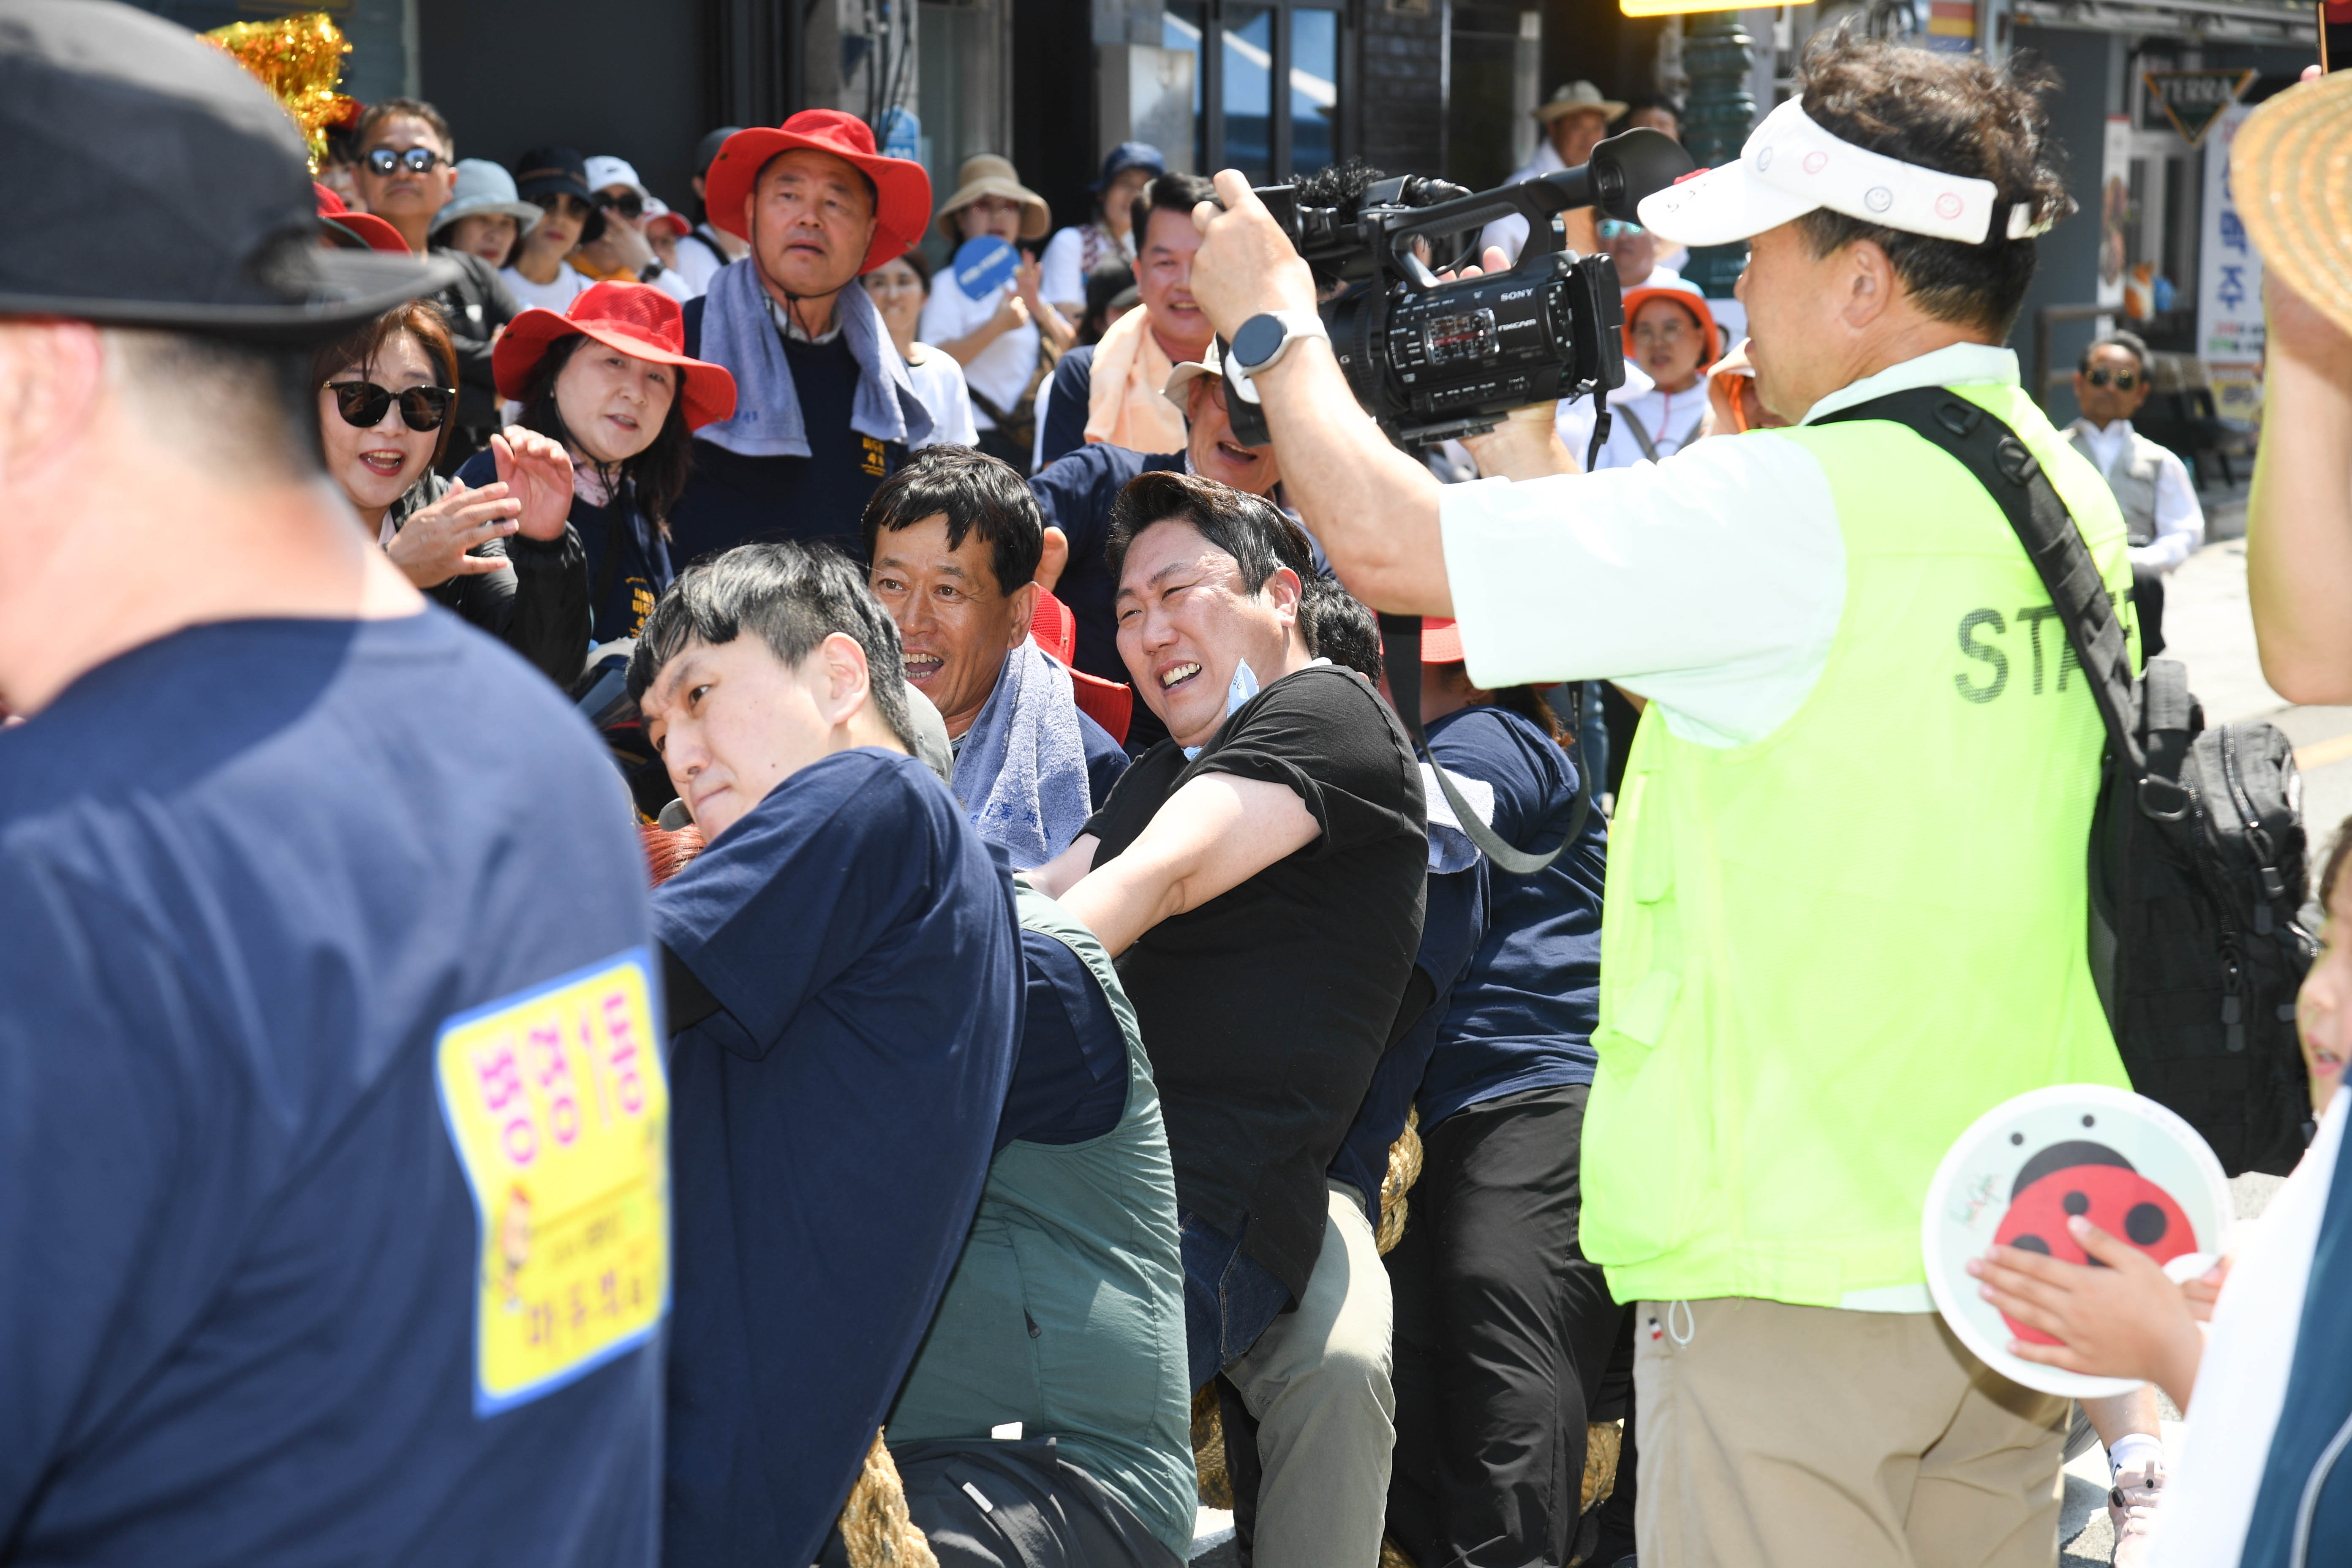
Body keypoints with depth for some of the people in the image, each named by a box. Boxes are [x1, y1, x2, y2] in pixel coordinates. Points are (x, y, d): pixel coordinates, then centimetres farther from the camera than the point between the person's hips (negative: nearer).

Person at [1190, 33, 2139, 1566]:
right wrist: (1528, 446, 20)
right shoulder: (2063, 493, 8)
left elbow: (1390, 543, -15)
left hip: (1807, 1265, -8)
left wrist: (1279, 322, 2)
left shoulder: (1807, 505, -19)